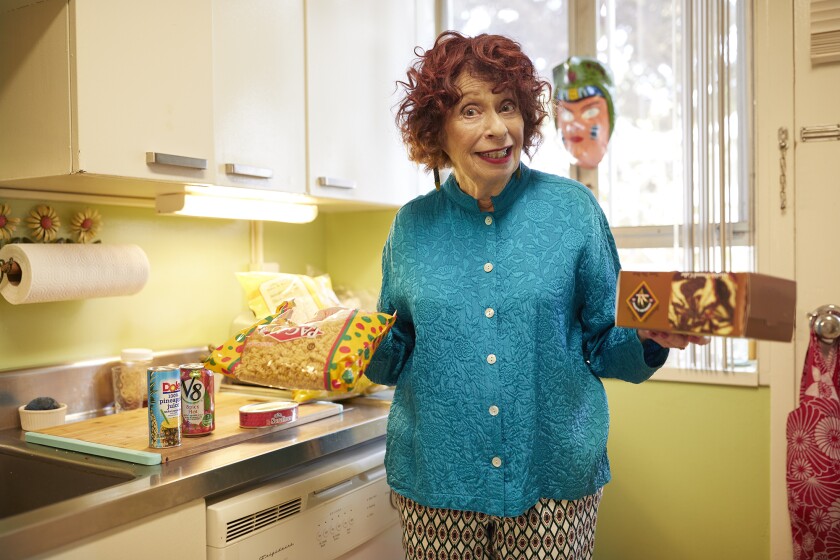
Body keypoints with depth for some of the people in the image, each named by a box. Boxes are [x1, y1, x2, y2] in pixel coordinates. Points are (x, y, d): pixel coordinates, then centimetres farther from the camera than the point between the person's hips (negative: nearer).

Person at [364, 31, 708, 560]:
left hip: (555, 474, -1)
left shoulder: (573, 208, -3)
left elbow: (604, 345, 2)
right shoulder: (413, 226, 1)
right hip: (436, 477, 1)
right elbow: (396, 355, 9)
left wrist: (649, 338, -17)